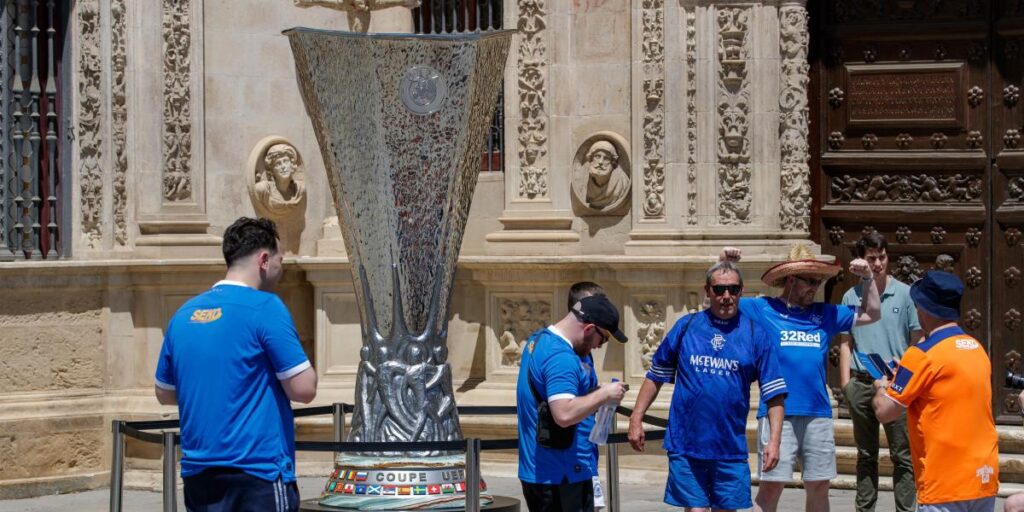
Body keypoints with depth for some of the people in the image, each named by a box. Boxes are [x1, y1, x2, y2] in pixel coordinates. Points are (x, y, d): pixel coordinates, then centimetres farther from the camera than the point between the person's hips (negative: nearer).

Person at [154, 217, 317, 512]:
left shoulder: (184, 314, 10)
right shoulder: (264, 307, -9)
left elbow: (164, 393, 21)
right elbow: (304, 390, -10)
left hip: (197, 473, 7)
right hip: (257, 471, -7)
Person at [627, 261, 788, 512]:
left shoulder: (755, 334, 2)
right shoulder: (686, 326, 4)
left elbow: (774, 393, 1)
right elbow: (655, 376, 11)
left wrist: (774, 439, -9)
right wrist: (636, 418, 4)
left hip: (730, 449, 0)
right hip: (686, 445, 0)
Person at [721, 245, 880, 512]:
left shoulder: (824, 314, 14)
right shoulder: (762, 309, 3)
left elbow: (870, 315, 21)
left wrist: (868, 278, 10)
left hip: (818, 414, 4)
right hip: (777, 413, -4)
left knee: (819, 485, 9)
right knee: (771, 485, -6)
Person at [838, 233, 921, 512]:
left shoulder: (905, 294, 0)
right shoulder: (851, 297, 6)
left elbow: (917, 340, 3)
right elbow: (846, 343, 9)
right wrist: (845, 383, 1)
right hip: (862, 383, 2)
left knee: (902, 455, -2)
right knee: (866, 455, 12)